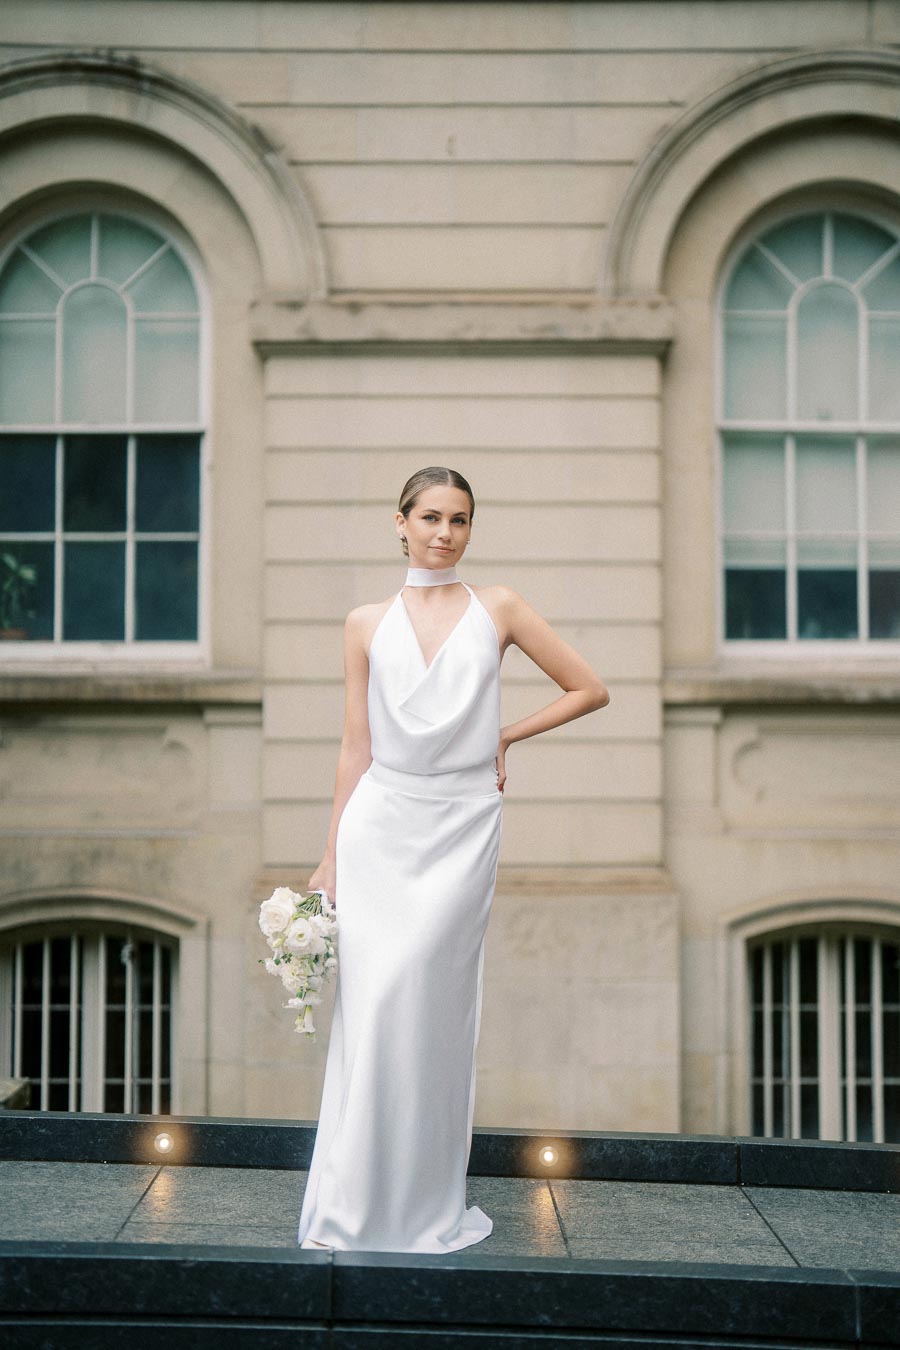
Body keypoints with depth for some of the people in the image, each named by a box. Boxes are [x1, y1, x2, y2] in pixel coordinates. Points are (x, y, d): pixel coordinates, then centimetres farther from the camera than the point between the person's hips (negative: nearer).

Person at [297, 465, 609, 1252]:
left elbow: (590, 689, 8)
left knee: (425, 1005, -5)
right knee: (371, 1006, -3)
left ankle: (425, 1206, 9)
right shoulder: (367, 624, 8)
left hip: (462, 827, -1)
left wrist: (505, 736, 4)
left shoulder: (498, 609, 5)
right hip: (381, 825, 1)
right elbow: (357, 749, 8)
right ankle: (354, 1207, 8)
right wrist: (330, 857, 6)